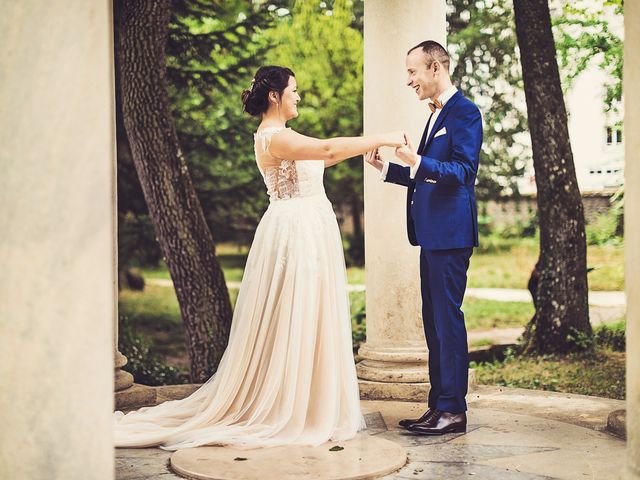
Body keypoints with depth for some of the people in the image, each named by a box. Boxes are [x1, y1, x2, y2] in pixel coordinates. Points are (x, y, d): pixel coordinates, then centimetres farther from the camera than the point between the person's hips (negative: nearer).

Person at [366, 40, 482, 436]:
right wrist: (385, 167, 16)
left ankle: (453, 409, -2)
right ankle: (440, 405, 18)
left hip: (450, 233, -10)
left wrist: (417, 162, -31)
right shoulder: (437, 115, 21)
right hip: (433, 234, 10)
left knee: (448, 318, -7)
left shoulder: (464, 112, -9)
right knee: (434, 320, 12)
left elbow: (463, 171, -20)